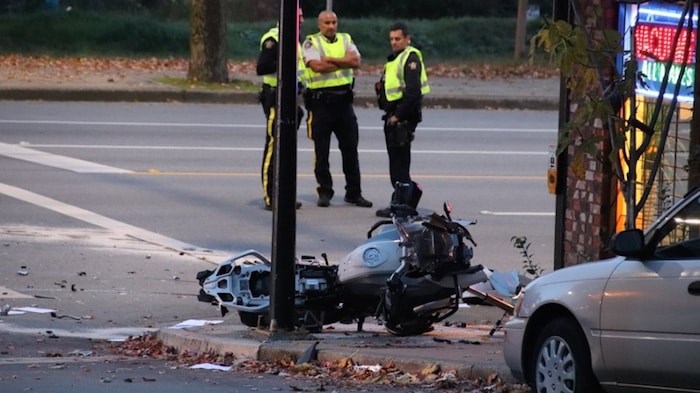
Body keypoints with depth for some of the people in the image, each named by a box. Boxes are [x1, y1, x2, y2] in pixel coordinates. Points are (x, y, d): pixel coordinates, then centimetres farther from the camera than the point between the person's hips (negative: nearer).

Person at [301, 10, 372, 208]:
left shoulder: (346, 40, 11)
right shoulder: (311, 42, -1)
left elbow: (356, 61, -6)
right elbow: (317, 66, -18)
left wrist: (330, 60, -13)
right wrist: (344, 62, -8)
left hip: (344, 100, 4)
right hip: (321, 101, -4)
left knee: (350, 148, 6)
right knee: (321, 150, 2)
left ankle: (354, 192, 12)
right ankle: (325, 192, 10)